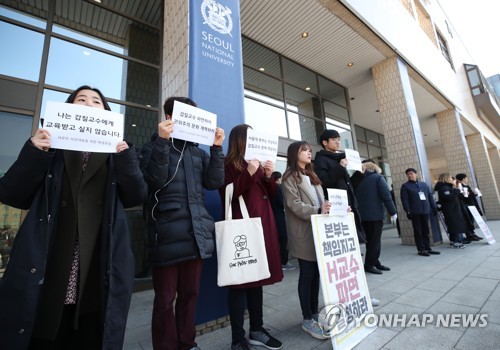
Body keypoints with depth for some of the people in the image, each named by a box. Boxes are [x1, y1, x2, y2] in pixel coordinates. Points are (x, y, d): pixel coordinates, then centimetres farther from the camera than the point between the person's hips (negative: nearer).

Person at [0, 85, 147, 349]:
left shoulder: (116, 150, 10)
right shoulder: (52, 143, 11)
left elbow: (136, 197, -1)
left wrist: (125, 158, -15)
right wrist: (34, 153, -11)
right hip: (46, 271, 1)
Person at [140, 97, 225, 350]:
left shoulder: (198, 151, 15)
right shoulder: (154, 146, 6)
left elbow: (214, 182, 2)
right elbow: (155, 180, -12)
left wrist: (217, 148, -4)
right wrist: (163, 141, -15)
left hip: (198, 232, 4)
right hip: (168, 234, -4)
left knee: (190, 293, 16)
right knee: (165, 298, 8)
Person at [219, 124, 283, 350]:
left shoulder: (257, 164, 18)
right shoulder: (229, 165, -2)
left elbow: (271, 195, 16)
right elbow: (227, 196, -14)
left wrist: (268, 176, -1)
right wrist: (248, 174, -19)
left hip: (262, 225, 7)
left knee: (258, 278, 14)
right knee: (240, 282, 0)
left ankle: (257, 330, 30)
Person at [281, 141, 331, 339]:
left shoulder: (311, 175, 20)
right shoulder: (290, 177, -5)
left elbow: (321, 200, 19)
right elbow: (294, 205, -16)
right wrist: (317, 211, -27)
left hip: (319, 230, 7)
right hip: (304, 233, -7)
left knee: (316, 273, 13)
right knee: (307, 274, 1)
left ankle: (314, 313, 28)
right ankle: (308, 319, 16)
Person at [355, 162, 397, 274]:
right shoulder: (378, 177, -2)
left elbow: (356, 197, 9)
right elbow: (386, 196, -10)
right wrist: (393, 212, -5)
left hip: (363, 215, 5)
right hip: (375, 214, -5)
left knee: (370, 240, 14)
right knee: (375, 240, 1)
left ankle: (375, 263, 21)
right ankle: (369, 265, 3)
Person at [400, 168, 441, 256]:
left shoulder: (424, 184, 16)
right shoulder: (405, 186, 0)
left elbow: (430, 197, 18)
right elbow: (404, 200, -7)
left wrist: (434, 207, 11)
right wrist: (408, 211, -14)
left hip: (425, 211, 5)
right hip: (415, 212, -5)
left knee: (426, 230, 10)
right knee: (418, 231, 0)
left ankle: (427, 248, 19)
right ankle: (421, 249, 7)